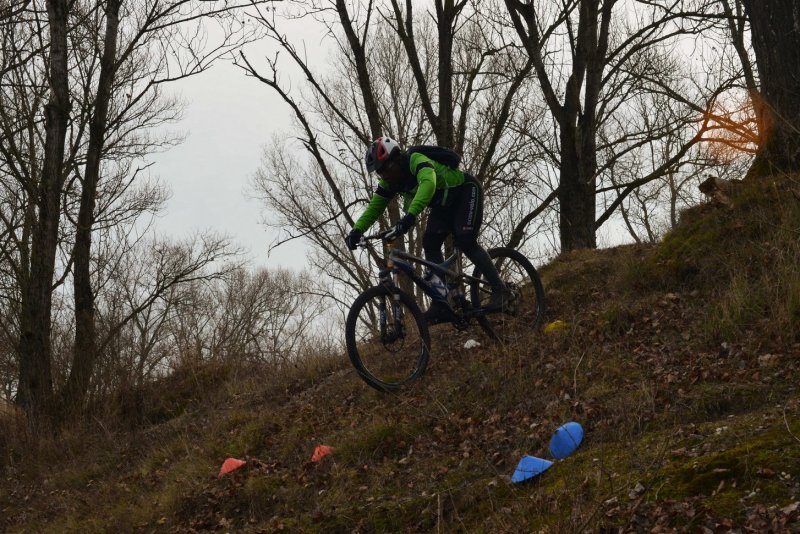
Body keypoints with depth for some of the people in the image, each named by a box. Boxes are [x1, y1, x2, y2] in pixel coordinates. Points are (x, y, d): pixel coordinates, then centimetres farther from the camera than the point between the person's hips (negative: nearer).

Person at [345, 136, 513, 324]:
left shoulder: (417, 160, -34)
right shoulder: (389, 182, -9)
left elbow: (428, 184, -53)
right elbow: (375, 206, -10)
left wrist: (410, 215, -66)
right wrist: (357, 230, -28)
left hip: (466, 191, -8)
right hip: (444, 204, 8)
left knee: (465, 241, -24)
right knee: (430, 243, -10)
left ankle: (500, 290, -16)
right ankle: (441, 305, -9)